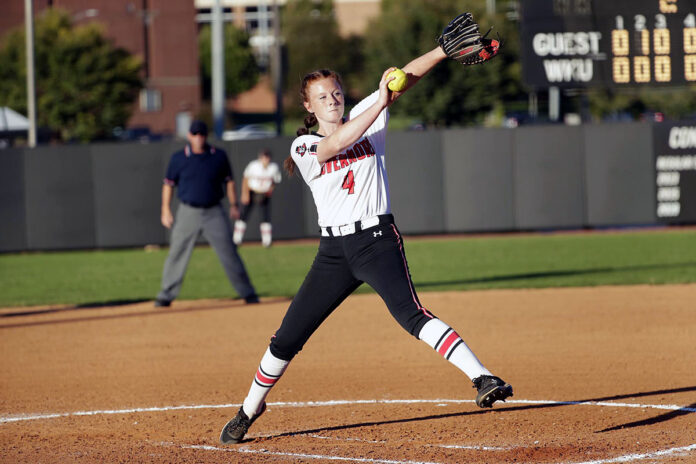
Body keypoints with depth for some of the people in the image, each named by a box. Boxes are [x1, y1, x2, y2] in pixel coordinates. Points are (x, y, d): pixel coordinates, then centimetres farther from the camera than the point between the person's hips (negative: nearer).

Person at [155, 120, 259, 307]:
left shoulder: (219, 156, 3)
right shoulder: (178, 158, -1)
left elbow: (229, 180, 11)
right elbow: (168, 184, 5)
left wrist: (233, 205, 4)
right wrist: (166, 211, -1)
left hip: (214, 212, 0)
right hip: (188, 212, 0)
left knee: (229, 253, -3)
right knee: (177, 254, 0)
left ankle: (248, 293, 2)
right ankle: (166, 296, 11)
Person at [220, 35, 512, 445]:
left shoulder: (367, 118, 7)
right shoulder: (304, 148, 3)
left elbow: (406, 77, -3)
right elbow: (338, 142, -19)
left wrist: (445, 49, -16)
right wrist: (381, 101, -26)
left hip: (377, 240, -2)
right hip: (334, 251, 2)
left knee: (411, 314, -25)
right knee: (287, 338, 6)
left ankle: (483, 378, -35)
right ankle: (251, 408, 26)